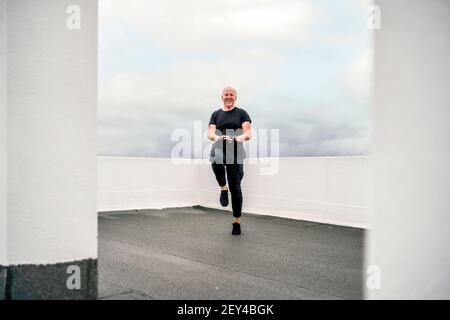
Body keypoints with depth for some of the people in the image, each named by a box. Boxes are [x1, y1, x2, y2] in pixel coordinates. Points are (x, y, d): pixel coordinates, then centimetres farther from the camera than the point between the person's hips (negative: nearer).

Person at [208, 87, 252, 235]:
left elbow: (248, 133, -4)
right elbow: (210, 133, 2)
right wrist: (217, 137, -23)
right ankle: (223, 189, -11)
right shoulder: (216, 114, 14)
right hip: (219, 149, 1)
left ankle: (237, 222, 14)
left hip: (236, 152, 0)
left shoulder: (241, 113, 8)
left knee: (235, 188, 0)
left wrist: (237, 138, -27)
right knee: (216, 161, -39)